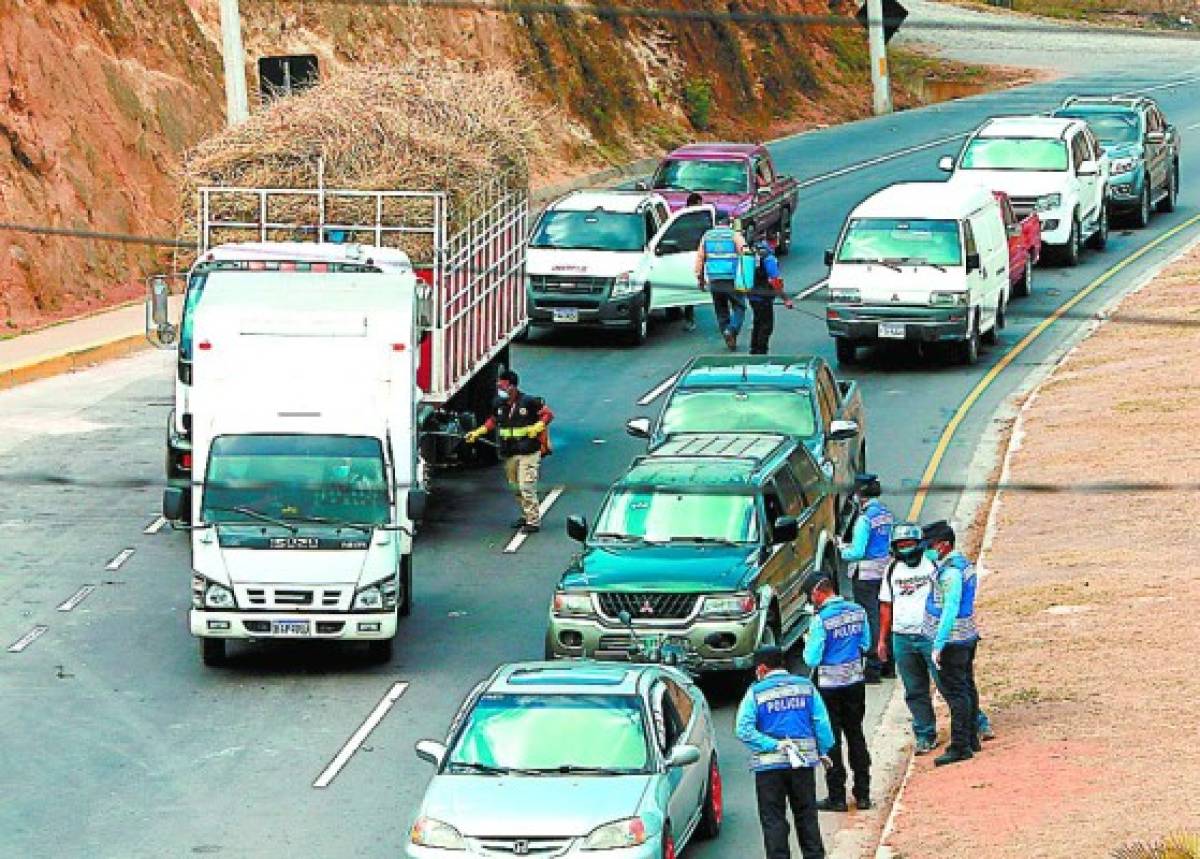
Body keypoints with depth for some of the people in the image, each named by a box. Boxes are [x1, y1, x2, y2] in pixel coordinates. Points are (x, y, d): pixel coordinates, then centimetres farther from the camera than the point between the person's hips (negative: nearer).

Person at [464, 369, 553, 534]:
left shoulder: (529, 402, -12)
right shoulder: (499, 404, 5)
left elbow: (548, 414, -5)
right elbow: (493, 421, 22)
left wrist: (538, 426, -21)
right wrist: (478, 432, 13)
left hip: (528, 452, -7)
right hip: (509, 454, 7)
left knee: (526, 487, -11)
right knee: (516, 487, 13)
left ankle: (534, 521, -7)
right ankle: (526, 515, 29)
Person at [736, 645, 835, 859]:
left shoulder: (756, 693, -5)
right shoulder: (806, 687, 3)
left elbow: (744, 730, -15)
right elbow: (822, 723, 0)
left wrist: (773, 745, -15)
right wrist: (823, 751, 9)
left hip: (769, 765, -3)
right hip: (804, 761, 3)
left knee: (773, 820, 3)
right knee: (807, 817, 14)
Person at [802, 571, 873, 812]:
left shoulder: (821, 620, -20)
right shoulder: (857, 611, -1)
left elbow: (812, 658, -16)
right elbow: (865, 645, 9)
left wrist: (808, 645, 3)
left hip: (829, 685, -6)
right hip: (855, 681, 6)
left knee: (831, 740, 4)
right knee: (856, 735, 15)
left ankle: (837, 797, 6)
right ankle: (863, 794, 18)